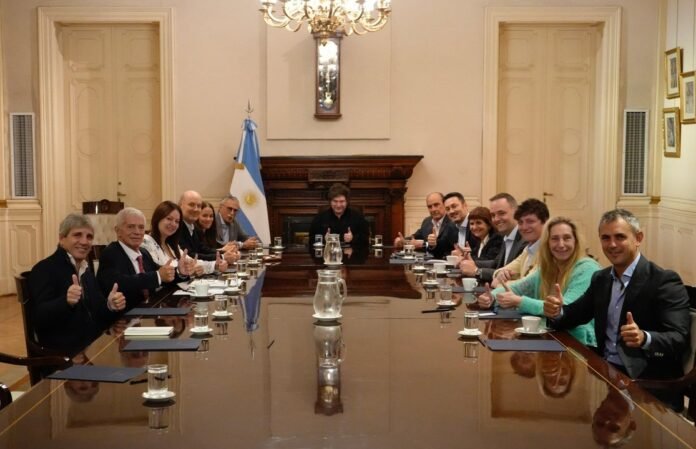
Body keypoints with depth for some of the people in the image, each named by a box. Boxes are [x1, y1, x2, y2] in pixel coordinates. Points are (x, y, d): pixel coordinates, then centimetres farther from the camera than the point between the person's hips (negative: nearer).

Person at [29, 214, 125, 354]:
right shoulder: (44, 269, -6)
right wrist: (66, 302, -37)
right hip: (63, 352, -7)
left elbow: (95, 313, 12)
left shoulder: (87, 271, 17)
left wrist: (110, 305, -9)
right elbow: (41, 317, -18)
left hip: (94, 344, 7)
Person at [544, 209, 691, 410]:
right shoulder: (601, 278, 12)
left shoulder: (664, 281, -10)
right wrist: (556, 311, -8)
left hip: (650, 386, -6)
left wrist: (644, 338, -39)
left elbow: (680, 339, -18)